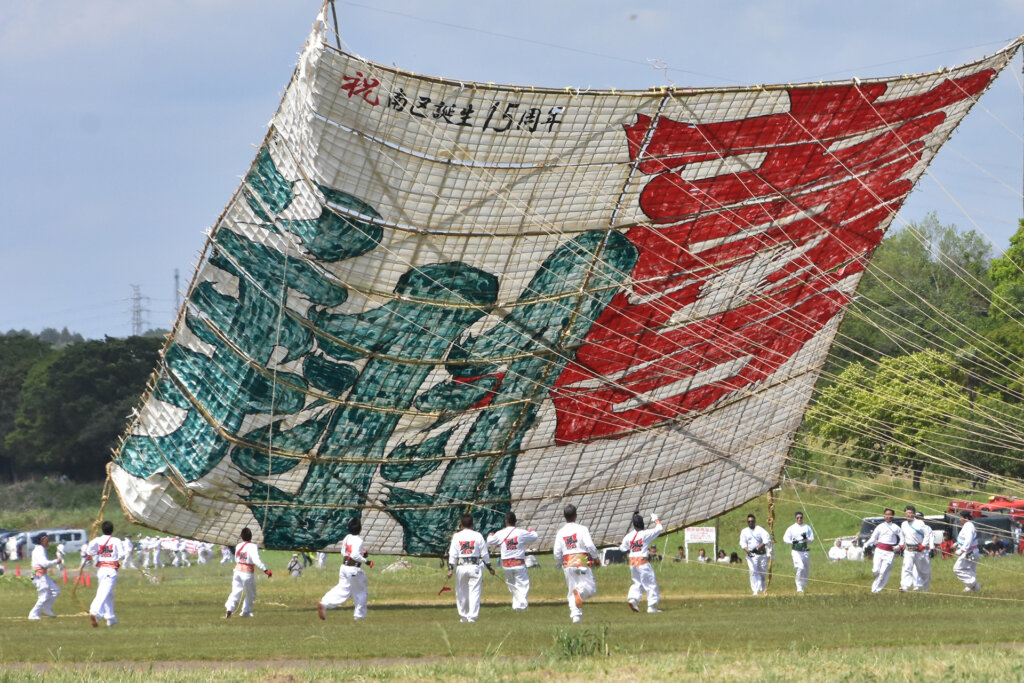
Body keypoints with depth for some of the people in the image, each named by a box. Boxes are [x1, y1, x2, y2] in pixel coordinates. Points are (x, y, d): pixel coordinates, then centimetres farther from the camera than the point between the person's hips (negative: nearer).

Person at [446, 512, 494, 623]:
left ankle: (463, 617, 20)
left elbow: (452, 554, -4)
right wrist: (489, 567, 14)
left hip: (461, 567, 1)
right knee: (474, 592, -2)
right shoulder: (478, 536, 0)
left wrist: (450, 569, -3)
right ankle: (472, 617, -12)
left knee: (461, 593, 13)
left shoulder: (457, 536, 0)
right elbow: (484, 554, 4)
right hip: (475, 567, -1)